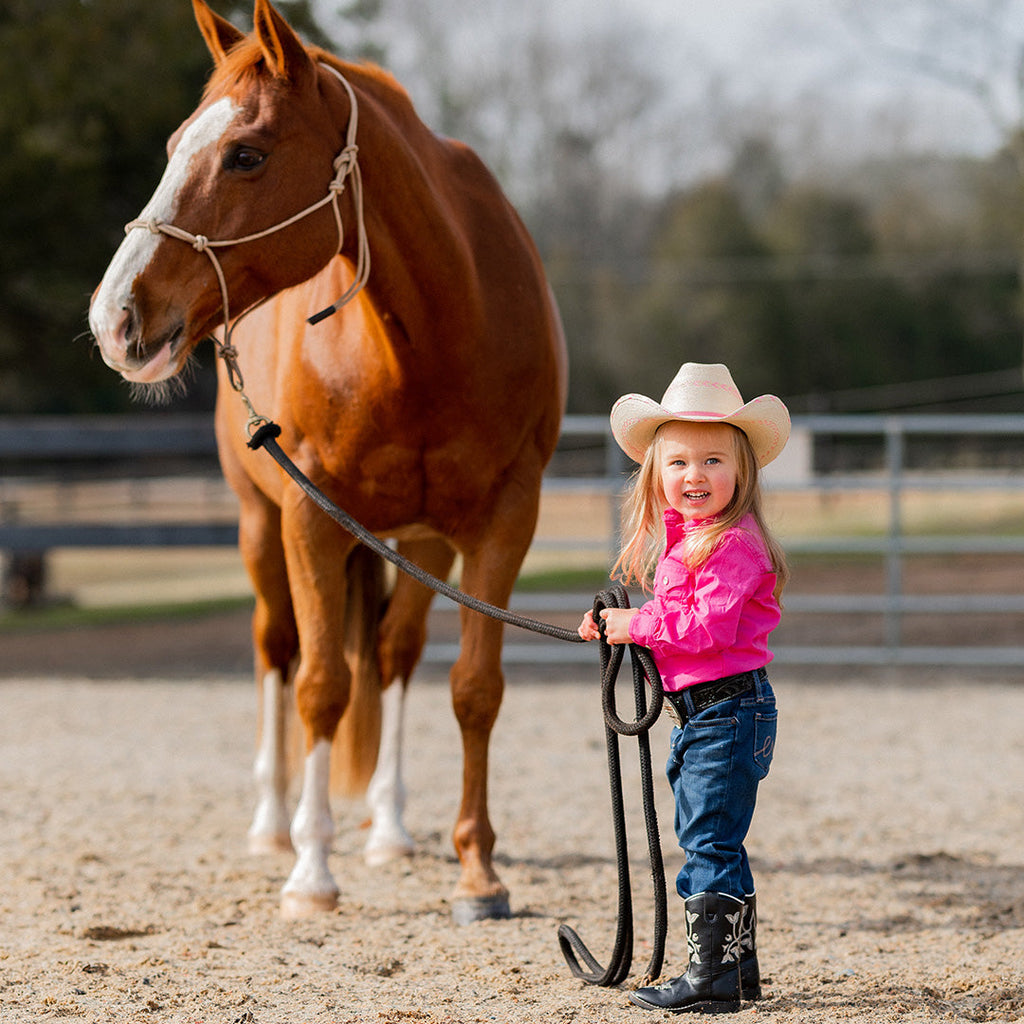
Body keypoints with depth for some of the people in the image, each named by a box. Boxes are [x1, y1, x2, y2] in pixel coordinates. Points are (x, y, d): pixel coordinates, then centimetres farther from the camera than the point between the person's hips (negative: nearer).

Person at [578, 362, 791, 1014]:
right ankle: (741, 967, 26)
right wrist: (613, 627, 8)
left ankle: (711, 977, -6)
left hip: (729, 709, -10)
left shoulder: (731, 543, -17)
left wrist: (638, 624, -15)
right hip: (696, 715, 10)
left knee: (708, 845, -9)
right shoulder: (678, 539, 14)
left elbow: (707, 626, -25)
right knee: (710, 843, 17)